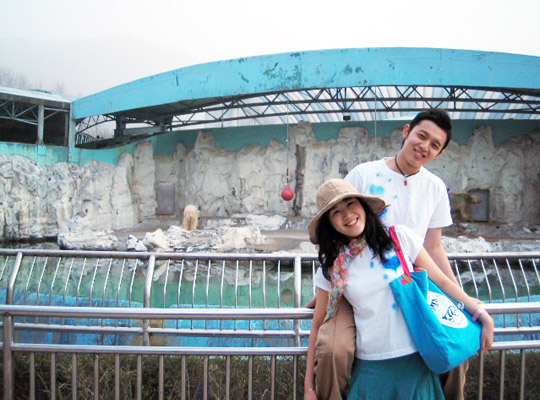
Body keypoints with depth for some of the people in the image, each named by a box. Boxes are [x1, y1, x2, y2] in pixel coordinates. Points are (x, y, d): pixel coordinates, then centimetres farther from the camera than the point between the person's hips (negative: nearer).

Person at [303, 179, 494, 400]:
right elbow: (318, 326, 4)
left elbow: (442, 282, 3)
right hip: (370, 368, 0)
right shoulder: (331, 268, -1)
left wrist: (483, 316, -1)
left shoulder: (399, 237, -3)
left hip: (416, 359, 0)